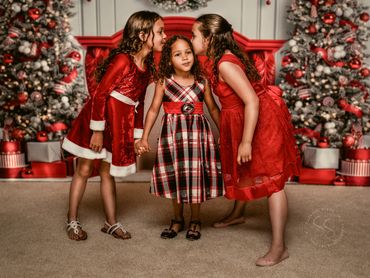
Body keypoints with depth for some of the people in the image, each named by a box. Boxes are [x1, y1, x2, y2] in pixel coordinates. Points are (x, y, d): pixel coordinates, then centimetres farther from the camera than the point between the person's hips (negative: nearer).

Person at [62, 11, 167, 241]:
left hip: (121, 123, 6)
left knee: (108, 172, 14)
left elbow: (139, 102, 10)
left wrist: (138, 134, 10)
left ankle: (111, 223, 22)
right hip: (98, 116, -6)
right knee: (84, 170, 6)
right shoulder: (123, 60, -19)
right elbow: (100, 94, -19)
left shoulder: (148, 66, 4)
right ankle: (73, 221, 20)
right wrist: (97, 130, -18)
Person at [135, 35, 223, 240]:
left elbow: (213, 109, 9)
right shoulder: (163, 82, -2)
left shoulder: (202, 82, 1)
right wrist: (144, 137, -4)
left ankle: (195, 221, 23)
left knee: (196, 176, 4)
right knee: (175, 176, 8)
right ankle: (177, 220, 27)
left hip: (197, 133, 0)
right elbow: (153, 110, 0)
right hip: (172, 134, 0)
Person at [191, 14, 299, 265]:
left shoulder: (225, 64, -25)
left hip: (263, 120, -10)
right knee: (242, 168, 24)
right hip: (245, 119, 10)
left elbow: (252, 101, -29)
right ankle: (238, 214, 47)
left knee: (270, 179, -8)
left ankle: (279, 247, -3)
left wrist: (246, 142, -28)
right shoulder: (219, 59, 5)